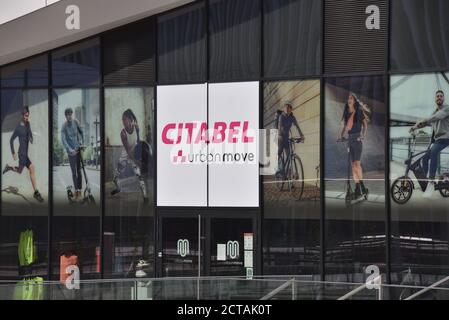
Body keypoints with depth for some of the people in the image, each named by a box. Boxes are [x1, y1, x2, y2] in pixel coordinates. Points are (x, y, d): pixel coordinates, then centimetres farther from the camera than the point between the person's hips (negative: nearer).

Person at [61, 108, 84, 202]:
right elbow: (63, 140, -20)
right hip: (71, 151, -3)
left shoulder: (76, 122, -2)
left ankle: (79, 192, 8)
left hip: (78, 149, 3)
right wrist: (70, 150, -28)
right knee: (74, 172, -2)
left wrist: (82, 142, 11)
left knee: (79, 171, 4)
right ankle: (76, 192, 6)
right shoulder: (64, 126, -14)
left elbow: (81, 131, 15)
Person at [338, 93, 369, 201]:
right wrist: (340, 137, 4)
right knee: (352, 165, 1)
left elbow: (365, 124, 2)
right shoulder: (346, 113, 14)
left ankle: (362, 187, -15)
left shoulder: (359, 111, 0)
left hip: (357, 138, -6)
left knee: (357, 163, -16)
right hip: (349, 138, 6)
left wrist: (363, 135, -12)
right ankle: (358, 189, 2)